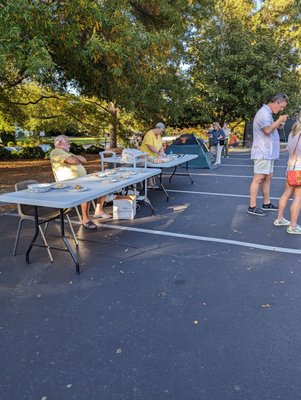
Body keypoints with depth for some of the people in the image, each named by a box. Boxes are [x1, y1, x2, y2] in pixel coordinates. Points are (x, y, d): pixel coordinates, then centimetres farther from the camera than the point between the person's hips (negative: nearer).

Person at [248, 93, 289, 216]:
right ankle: (252, 207, -5)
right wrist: (279, 120, -14)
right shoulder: (263, 112, -12)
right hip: (263, 153, -11)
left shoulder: (268, 113, 20)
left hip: (268, 153, 11)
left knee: (268, 178, 14)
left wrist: (278, 125, 13)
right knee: (258, 179, -9)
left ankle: (266, 204, 22)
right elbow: (267, 130, -24)